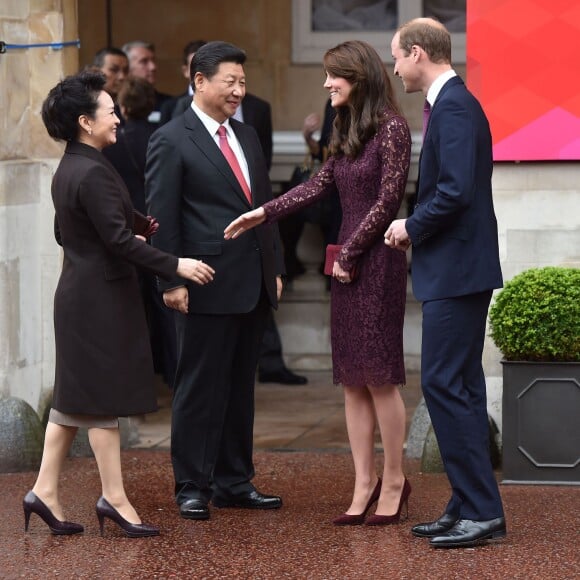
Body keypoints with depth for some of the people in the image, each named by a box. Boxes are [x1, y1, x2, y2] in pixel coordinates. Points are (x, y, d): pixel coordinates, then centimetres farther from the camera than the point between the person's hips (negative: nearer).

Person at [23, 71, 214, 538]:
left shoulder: (68, 170, 11)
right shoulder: (93, 173, -20)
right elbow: (119, 239, -23)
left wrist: (135, 232, 29)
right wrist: (175, 266, -20)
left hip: (79, 294, 10)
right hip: (102, 298, -10)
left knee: (74, 396, 12)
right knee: (103, 397, -3)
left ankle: (45, 491, 13)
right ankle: (114, 498, 4)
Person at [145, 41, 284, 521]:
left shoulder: (247, 136, 15)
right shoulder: (171, 142, -7)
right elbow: (162, 219, -10)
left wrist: (275, 268, 14)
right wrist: (172, 280, -14)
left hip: (253, 285, 7)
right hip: (207, 286, -7)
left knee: (240, 388, 12)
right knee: (199, 390, 0)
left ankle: (234, 482, 20)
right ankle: (193, 488, 7)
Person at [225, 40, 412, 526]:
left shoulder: (392, 129, -11)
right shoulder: (346, 130, 14)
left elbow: (388, 200, -13)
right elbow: (321, 185, 19)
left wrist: (350, 253, -9)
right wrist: (265, 213, 13)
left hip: (377, 261, -8)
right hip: (347, 261, 8)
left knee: (379, 375, -4)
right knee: (353, 379, 6)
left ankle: (394, 480, 6)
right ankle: (364, 483, 10)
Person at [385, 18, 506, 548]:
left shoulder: (454, 108, -16)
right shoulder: (453, 103, 16)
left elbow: (456, 191, -25)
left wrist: (413, 229, -11)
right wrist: (415, 228, 8)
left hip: (455, 269, -11)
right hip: (458, 270, 11)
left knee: (444, 385, -10)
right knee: (460, 386, 13)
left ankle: (482, 511, -8)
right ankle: (472, 507, 18)